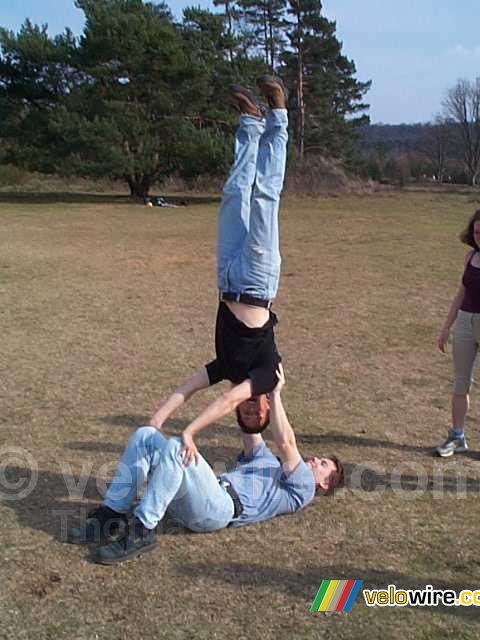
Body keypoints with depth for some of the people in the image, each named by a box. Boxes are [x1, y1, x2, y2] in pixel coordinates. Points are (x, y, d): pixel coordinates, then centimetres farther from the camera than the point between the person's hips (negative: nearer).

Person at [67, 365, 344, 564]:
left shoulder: (302, 488, 12)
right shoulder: (269, 463, 37)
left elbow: (285, 443, -2)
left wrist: (275, 393, 1)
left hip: (220, 508, -8)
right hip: (189, 504, 8)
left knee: (175, 447, -32)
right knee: (145, 436, -6)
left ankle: (141, 533, -27)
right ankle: (111, 516, -12)